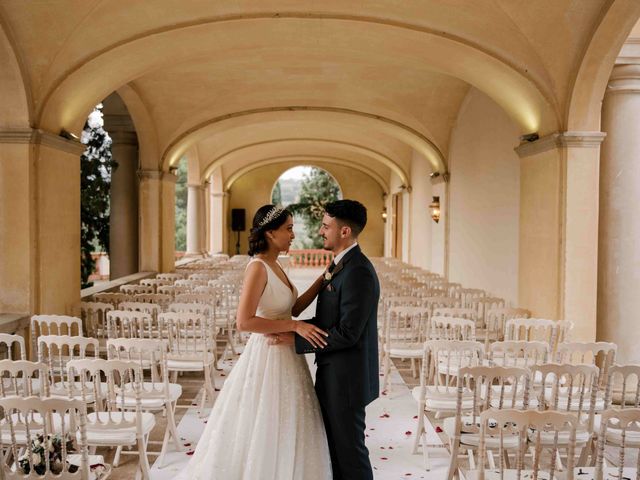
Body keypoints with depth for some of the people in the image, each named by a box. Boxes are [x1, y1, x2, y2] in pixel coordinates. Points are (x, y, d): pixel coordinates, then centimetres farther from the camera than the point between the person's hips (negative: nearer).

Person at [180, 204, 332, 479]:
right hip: (268, 358, -9)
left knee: (280, 435, 18)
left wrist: (324, 279, 7)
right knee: (266, 436, 4)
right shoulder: (258, 267, -18)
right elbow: (244, 322, -24)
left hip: (285, 357, 9)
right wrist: (295, 326, -23)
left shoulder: (274, 266, 8)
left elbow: (294, 307, 14)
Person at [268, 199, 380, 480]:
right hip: (331, 377, 10)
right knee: (333, 446, 19)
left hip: (346, 380, -9)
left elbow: (347, 333, -25)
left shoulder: (358, 272, -22)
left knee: (350, 449, 6)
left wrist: (294, 339, -18)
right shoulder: (341, 265, 10)